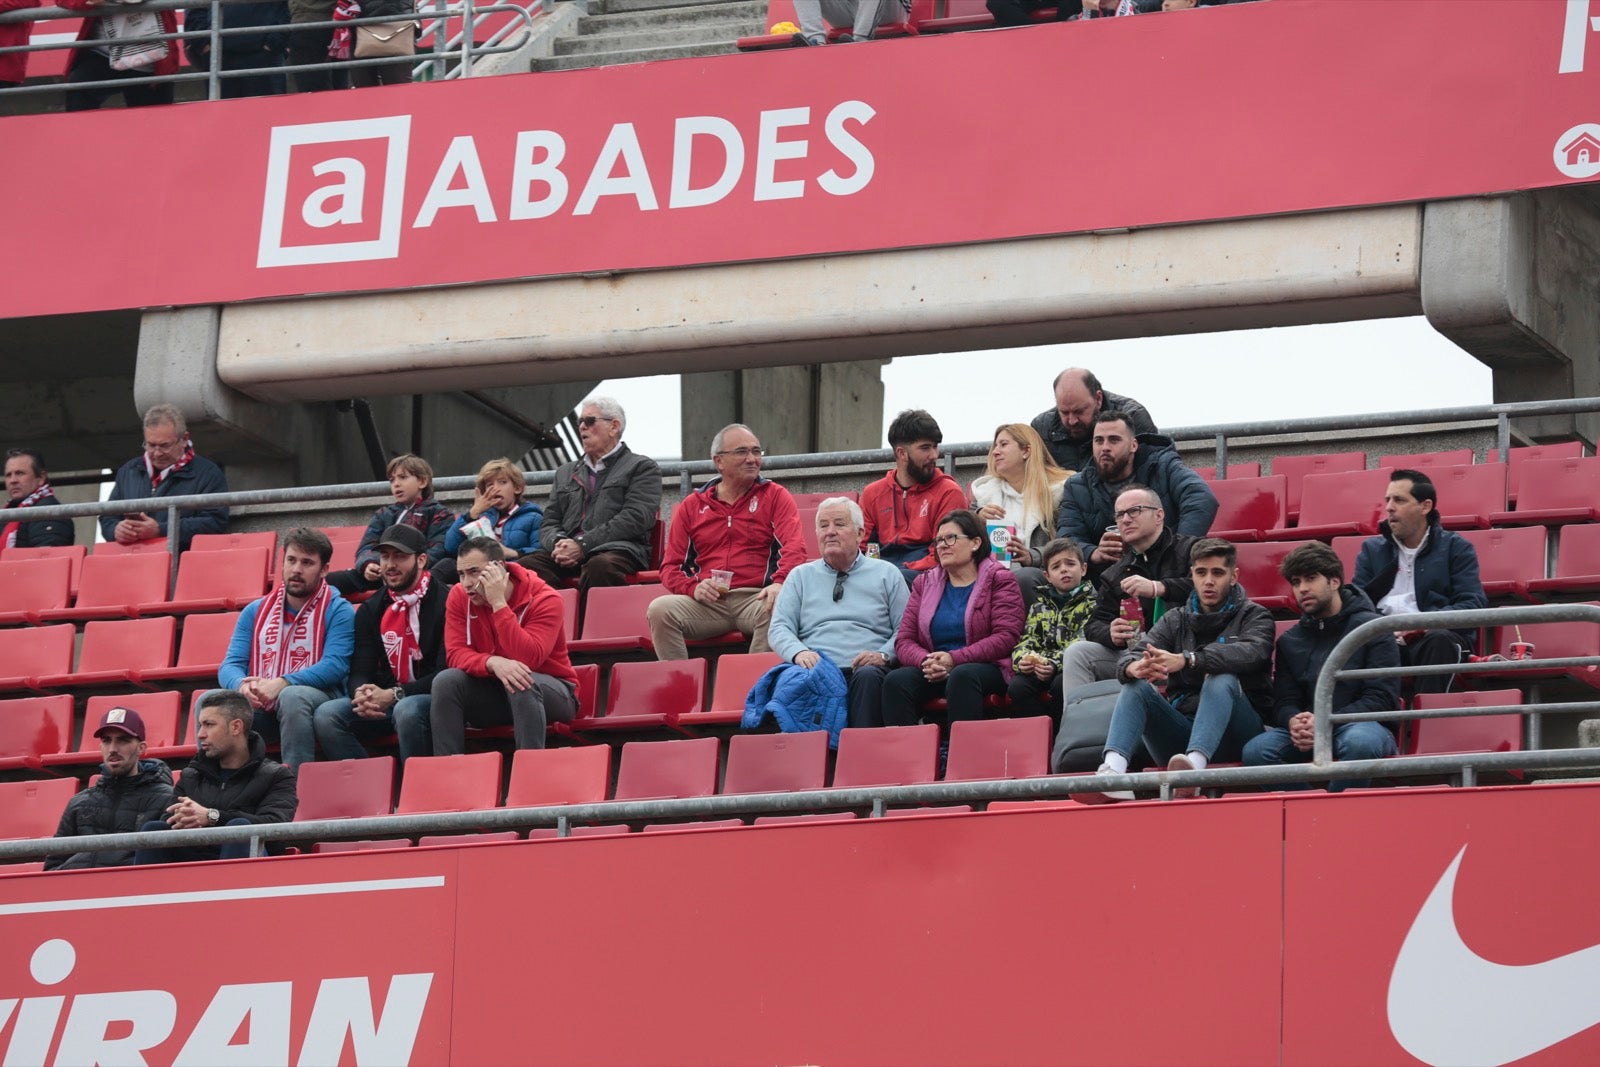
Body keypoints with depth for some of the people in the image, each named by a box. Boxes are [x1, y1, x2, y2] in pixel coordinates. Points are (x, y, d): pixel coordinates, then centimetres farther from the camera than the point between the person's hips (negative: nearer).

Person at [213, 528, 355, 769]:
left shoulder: (338, 611, 3)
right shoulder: (255, 612, 17)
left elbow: (335, 665, -12)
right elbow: (230, 666, 8)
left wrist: (281, 684, -25)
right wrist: (243, 685, -18)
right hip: (260, 707, 4)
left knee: (292, 697, -39)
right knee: (209, 701, -24)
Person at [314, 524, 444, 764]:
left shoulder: (443, 602, -9)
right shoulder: (371, 610, 12)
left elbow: (446, 672, -15)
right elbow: (360, 670, 8)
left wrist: (394, 696, -22)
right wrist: (361, 694, -18)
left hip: (432, 699, -6)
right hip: (384, 700, 6)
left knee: (407, 710, -39)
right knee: (326, 715, -17)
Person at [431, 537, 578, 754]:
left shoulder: (544, 599, -19)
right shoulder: (459, 596, -6)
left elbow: (528, 659, -31)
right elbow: (455, 654, -15)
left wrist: (498, 603, -33)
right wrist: (493, 663, -36)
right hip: (492, 691, 4)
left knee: (522, 683, -37)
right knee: (446, 680, -22)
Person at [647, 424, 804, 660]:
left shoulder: (775, 496, 13)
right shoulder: (692, 506, 18)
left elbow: (794, 547, -2)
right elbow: (671, 567, 14)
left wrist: (779, 583, -24)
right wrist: (693, 588, -9)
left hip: (755, 597, -2)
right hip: (707, 602, 2)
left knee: (775, 610, -37)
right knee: (660, 609, -26)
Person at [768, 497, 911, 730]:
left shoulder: (886, 574, 19)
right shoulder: (801, 576, 23)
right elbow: (779, 629, 14)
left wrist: (883, 655, -9)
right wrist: (798, 652, -9)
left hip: (864, 668, 0)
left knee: (868, 676, -38)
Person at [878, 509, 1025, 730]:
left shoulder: (999, 580, 8)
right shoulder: (925, 583, 21)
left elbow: (1005, 637, -6)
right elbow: (904, 640, 12)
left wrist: (954, 659, -16)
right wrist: (926, 661, -12)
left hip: (986, 667, -4)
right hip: (932, 673, 4)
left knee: (962, 676, -39)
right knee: (896, 680, -27)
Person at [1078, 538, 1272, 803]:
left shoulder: (1253, 616, 6)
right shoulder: (1176, 620, 18)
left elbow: (1251, 652, -19)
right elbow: (1132, 654, 0)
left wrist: (1186, 660, -36)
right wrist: (1136, 667, -29)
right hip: (1182, 728, 4)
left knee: (1222, 680, -31)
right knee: (1136, 687, -18)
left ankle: (1195, 763, -58)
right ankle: (1112, 770, -44)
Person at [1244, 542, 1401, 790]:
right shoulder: (1289, 641, 18)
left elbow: (1381, 697, -6)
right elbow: (1284, 701, 13)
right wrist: (1294, 722, -14)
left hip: (1365, 725, -4)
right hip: (1308, 732, 4)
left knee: (1359, 742, -41)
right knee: (1255, 751, -26)